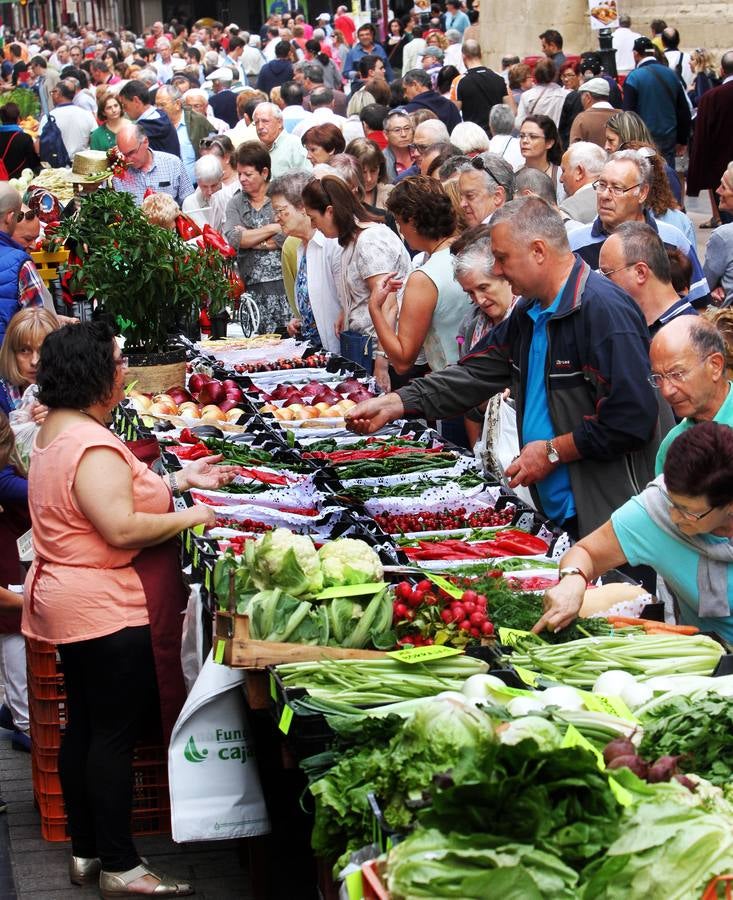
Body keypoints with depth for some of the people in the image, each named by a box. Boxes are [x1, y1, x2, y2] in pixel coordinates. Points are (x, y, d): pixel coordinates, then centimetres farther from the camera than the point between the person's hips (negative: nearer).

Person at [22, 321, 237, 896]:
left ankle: (86, 851, 25)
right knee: (116, 735, -4)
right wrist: (189, 519, -16)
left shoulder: (57, 432, 11)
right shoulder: (92, 446, -22)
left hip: (72, 607, 11)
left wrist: (180, 481, 15)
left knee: (84, 727, 16)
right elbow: (122, 528, -29)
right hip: (110, 611, -11)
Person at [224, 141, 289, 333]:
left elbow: (285, 239, -11)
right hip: (252, 286, 3)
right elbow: (232, 238, -4)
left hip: (282, 281, -3)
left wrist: (248, 238, -4)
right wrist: (272, 228, -6)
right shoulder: (235, 204, 14)